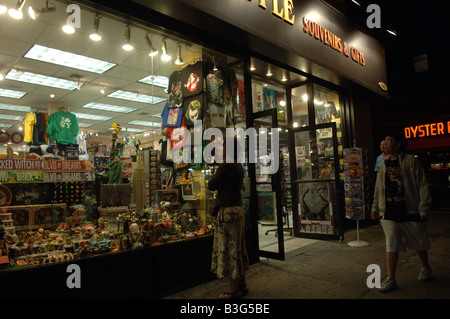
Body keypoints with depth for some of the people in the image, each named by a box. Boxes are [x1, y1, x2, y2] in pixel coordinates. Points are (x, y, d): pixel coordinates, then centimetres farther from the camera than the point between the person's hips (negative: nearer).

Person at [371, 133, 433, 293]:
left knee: (419, 243, 15)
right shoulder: (383, 165, 11)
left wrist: (423, 209, -8)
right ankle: (390, 279, 5)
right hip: (389, 213, 3)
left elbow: (422, 185, -5)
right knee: (391, 245, 0)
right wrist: (375, 206, 13)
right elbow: (378, 188, 16)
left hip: (410, 211, -3)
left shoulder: (411, 161, -3)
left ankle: (425, 267, 42)